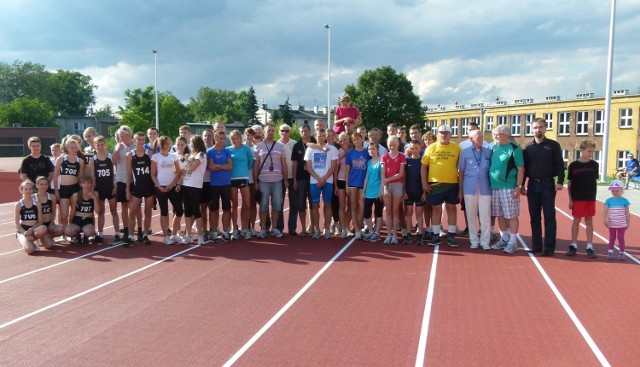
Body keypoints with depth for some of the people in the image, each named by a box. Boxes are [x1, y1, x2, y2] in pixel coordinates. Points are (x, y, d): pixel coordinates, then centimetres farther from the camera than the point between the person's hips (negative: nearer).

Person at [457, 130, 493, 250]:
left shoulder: (488, 152, 5)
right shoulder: (465, 152, 3)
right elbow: (460, 172, 5)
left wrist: (493, 186, 3)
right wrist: (460, 190, 4)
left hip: (485, 188, 0)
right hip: (469, 188, 0)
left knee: (485, 216, 0)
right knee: (471, 216, 6)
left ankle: (485, 241, 10)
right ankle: (474, 240, 18)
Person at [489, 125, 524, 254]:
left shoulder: (514, 149, -7)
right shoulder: (495, 147, 11)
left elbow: (521, 169, -9)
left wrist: (518, 186, -15)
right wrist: (490, 183, 12)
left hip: (509, 188, -6)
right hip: (494, 187, 7)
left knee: (511, 216, 0)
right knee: (500, 215, 13)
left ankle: (513, 242, 7)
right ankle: (504, 239, 24)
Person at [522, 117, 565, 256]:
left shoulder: (553, 145, 2)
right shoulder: (528, 147, 8)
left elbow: (560, 165, -2)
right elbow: (523, 167, 10)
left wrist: (560, 181, -13)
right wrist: (522, 185, 5)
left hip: (548, 184, -3)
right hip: (532, 185, 3)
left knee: (549, 217, 0)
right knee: (534, 217, 7)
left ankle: (549, 247, 4)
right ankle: (536, 245, 15)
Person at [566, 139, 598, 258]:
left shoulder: (594, 165, 2)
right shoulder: (573, 165, -4)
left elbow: (595, 181, 8)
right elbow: (570, 183, 0)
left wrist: (594, 197, 5)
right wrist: (570, 199, -2)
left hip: (590, 198, 2)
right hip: (577, 198, -2)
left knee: (589, 222, 7)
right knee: (576, 221, 5)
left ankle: (590, 247, 13)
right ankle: (573, 246, 14)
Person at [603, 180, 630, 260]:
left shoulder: (624, 201, -4)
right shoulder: (609, 200, -4)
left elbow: (627, 213, 0)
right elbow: (605, 212, -6)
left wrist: (628, 223, 1)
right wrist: (605, 220, -18)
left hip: (622, 224, 0)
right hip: (612, 224, 1)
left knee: (621, 238, 8)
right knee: (612, 237, 11)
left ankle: (621, 253, 17)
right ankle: (610, 252, 19)